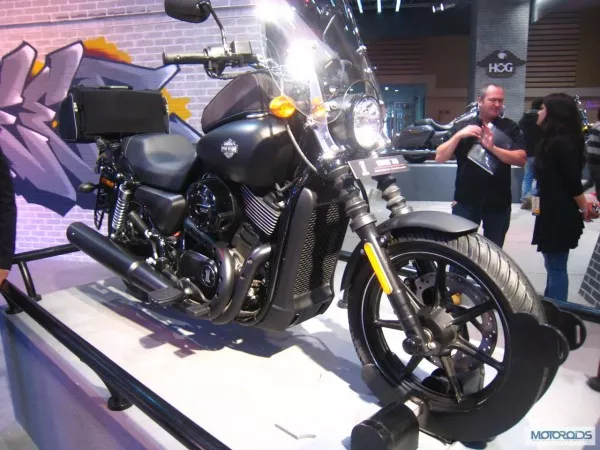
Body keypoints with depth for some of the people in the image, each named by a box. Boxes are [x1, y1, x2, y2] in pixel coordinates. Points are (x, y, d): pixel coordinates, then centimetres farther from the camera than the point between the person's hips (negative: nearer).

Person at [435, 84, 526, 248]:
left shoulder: (510, 128, 3)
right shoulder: (462, 126, 4)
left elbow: (521, 159, -8)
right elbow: (440, 157, -3)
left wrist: (493, 147, -21)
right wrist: (459, 135, -16)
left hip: (499, 202, 1)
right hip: (465, 200, -1)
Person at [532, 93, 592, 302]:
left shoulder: (560, 142, -17)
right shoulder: (555, 140, 13)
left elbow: (573, 181, -17)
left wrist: (584, 207, -8)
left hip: (559, 217, -10)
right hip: (554, 214, 10)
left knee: (556, 268, -2)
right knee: (553, 266, 16)